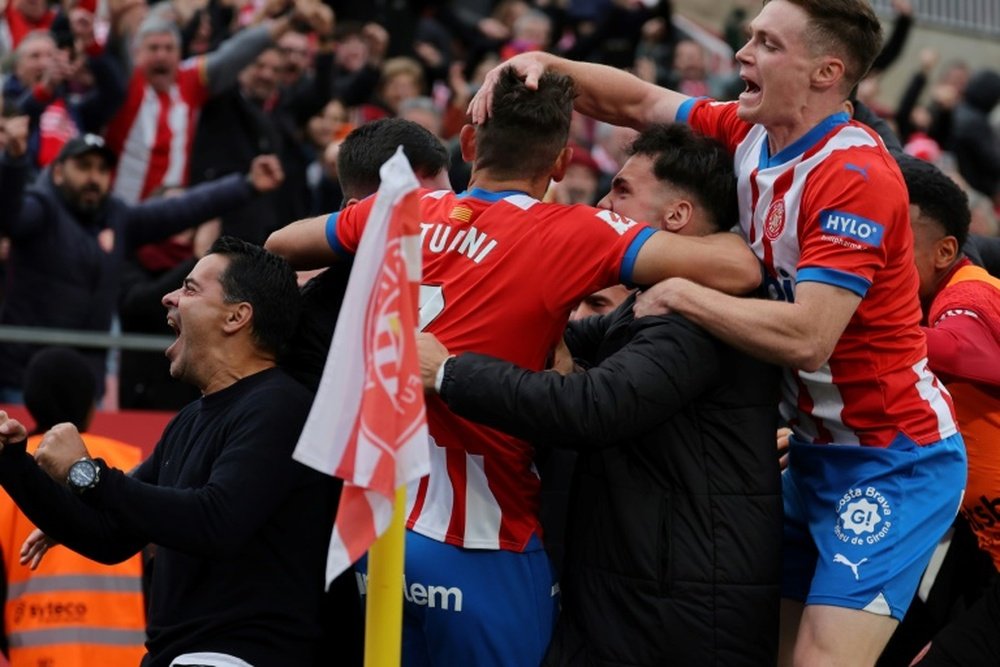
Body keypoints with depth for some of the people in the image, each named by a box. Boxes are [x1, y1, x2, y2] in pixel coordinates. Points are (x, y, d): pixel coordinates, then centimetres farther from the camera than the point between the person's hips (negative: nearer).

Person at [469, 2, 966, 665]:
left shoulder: (856, 175, -22)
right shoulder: (749, 134, 1)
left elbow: (806, 337, -30)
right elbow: (640, 102, 14)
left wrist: (678, 293, -21)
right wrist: (542, 63, -3)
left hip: (892, 460, -8)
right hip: (815, 450, 8)